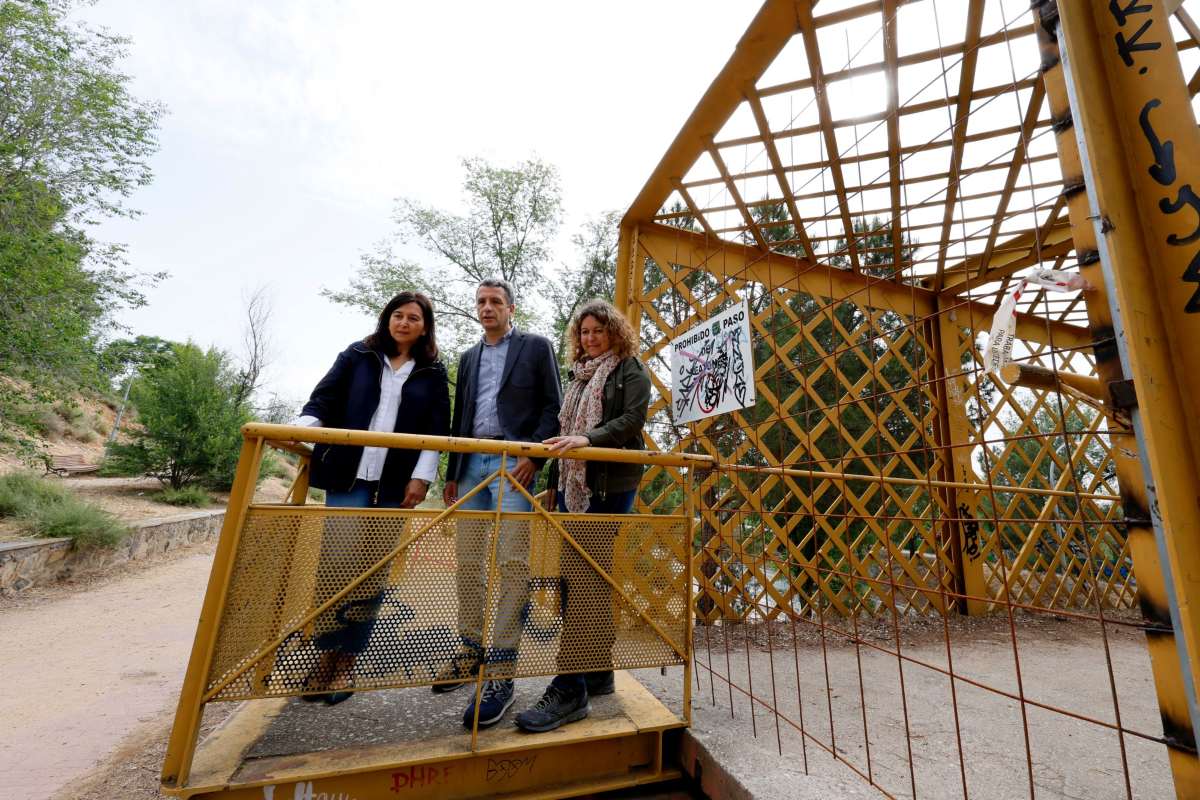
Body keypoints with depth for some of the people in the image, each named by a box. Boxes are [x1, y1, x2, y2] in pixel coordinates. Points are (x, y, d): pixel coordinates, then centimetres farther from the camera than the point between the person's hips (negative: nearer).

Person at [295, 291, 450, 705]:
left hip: (395, 484, 0)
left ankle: (347, 660, 20)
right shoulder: (357, 356, 9)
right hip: (348, 476, 0)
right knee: (337, 563, 1)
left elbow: (437, 430, 3)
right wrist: (301, 430, -16)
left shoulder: (434, 373, 7)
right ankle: (326, 655, 19)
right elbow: (322, 401, 4)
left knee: (373, 572, 5)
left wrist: (421, 476, -5)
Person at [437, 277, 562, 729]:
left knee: (511, 563, -7)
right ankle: (471, 649, 26)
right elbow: (459, 418, 20)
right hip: (471, 464, 6)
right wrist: (452, 473, 14)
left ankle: (501, 673, 1)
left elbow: (552, 407, -2)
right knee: (468, 561, 10)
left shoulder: (536, 347, 6)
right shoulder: (468, 358, 22)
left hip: (513, 463, -6)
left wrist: (534, 455, -14)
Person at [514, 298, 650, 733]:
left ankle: (570, 689, 1)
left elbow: (631, 420, -12)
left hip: (610, 485, -7)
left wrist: (588, 438, -26)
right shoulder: (578, 374, 21)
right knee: (581, 578, 9)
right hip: (573, 484, 7)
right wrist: (557, 481, 18)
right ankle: (597, 672, 24)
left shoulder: (631, 371, 2)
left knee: (586, 578, -9)